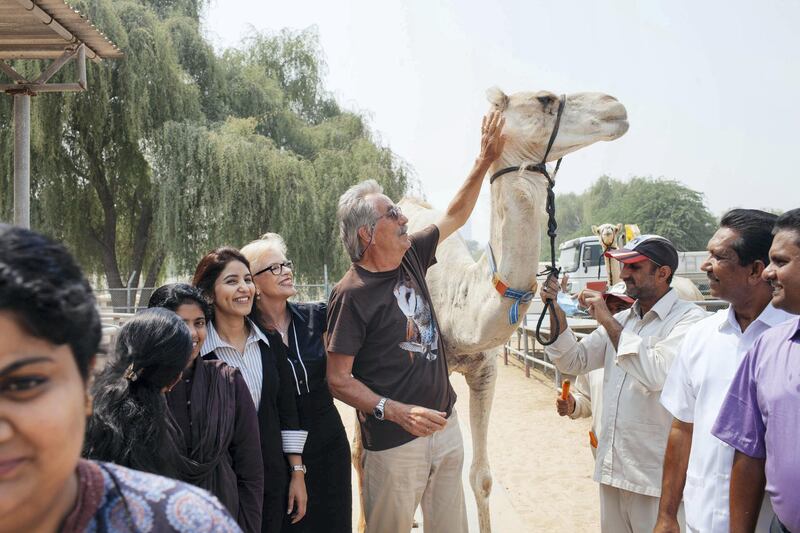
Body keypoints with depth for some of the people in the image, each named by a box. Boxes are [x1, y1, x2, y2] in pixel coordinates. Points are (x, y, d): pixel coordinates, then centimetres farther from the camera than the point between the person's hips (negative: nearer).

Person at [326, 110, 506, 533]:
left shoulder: (411, 258, 4)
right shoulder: (352, 294, -16)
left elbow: (455, 215, 18)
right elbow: (338, 379, -15)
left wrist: (485, 161, 11)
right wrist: (398, 412, -25)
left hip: (445, 426, 7)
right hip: (393, 444, -7)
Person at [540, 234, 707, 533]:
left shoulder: (689, 318, -11)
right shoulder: (621, 319, 12)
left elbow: (658, 374, -26)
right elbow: (574, 362, 11)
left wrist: (608, 321, -20)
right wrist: (557, 312, -3)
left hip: (656, 476, -6)